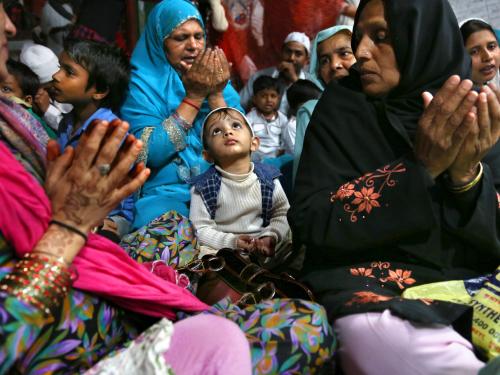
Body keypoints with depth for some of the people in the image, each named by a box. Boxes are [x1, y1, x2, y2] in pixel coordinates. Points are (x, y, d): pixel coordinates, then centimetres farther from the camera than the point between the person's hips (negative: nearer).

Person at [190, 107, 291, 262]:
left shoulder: (268, 178, 1)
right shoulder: (204, 186, -7)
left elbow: (282, 214, 7)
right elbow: (201, 228, -8)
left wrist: (271, 236, -13)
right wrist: (232, 242, -22)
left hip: (263, 246, 3)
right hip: (222, 248, -2)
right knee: (203, 254, -31)